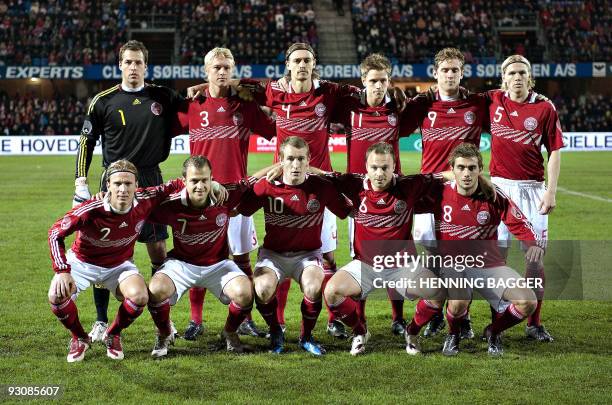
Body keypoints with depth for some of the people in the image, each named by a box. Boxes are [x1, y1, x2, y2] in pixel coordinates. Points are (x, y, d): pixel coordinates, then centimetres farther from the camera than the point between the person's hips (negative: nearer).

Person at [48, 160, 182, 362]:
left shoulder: (144, 201, -22)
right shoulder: (91, 210, -32)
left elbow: (172, 187, -4)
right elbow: (56, 232, -23)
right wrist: (62, 271, -32)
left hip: (120, 265, 2)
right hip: (82, 262, -2)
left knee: (139, 297, -27)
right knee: (57, 296, -27)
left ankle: (113, 335, 5)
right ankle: (79, 338, 5)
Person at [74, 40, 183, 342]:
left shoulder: (163, 97, 6)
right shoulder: (103, 101, 2)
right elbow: (86, 141, 6)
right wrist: (81, 182, -2)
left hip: (151, 182, 1)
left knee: (158, 250, 4)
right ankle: (101, 321, 9)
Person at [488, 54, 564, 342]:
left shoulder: (544, 108, -1)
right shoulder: (493, 101, 4)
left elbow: (555, 152, -1)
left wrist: (551, 192, -8)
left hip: (532, 189, -1)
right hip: (499, 186, 1)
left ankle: (534, 323, 10)